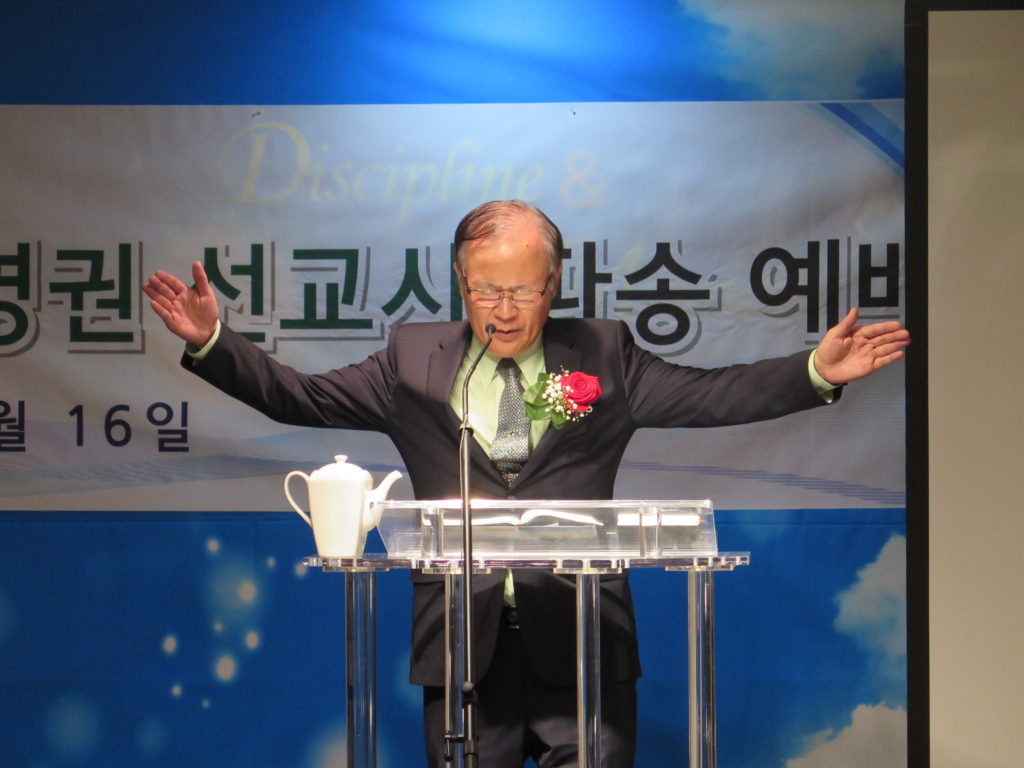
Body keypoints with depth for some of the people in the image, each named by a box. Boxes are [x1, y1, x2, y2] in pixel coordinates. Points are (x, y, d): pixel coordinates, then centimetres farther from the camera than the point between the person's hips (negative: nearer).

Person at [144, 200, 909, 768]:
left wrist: (816, 372, -6)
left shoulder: (604, 356, 9)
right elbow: (299, 396, 10)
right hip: (462, 641, 1)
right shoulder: (414, 359, 10)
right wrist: (211, 341, 0)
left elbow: (712, 395, 5)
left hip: (580, 643, -1)